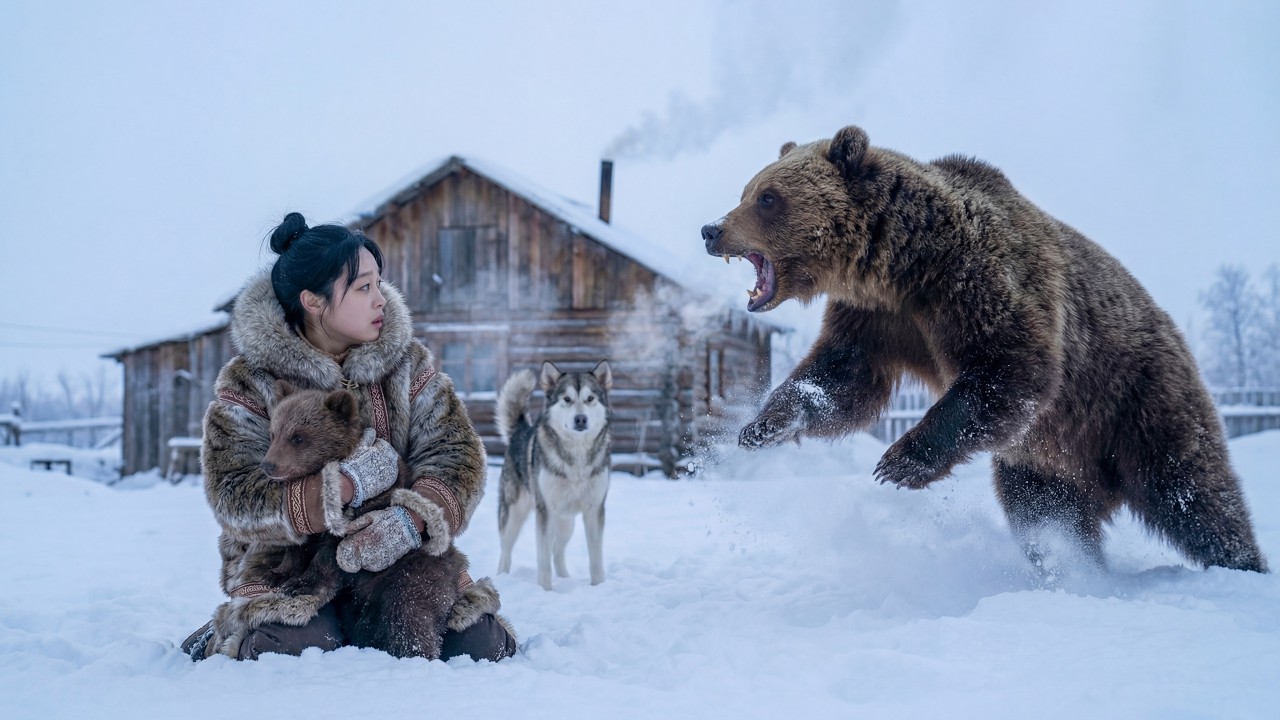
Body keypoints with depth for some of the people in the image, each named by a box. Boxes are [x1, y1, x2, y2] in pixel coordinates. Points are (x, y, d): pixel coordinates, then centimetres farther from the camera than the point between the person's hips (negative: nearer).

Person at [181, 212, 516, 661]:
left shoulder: (405, 361, 2)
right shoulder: (249, 381, -7)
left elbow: (457, 454, -8)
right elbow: (233, 497, -17)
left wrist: (411, 518, -29)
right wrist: (348, 485, -28)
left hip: (399, 559, 3)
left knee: (480, 644, -14)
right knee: (303, 650, -31)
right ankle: (225, 638, 5)